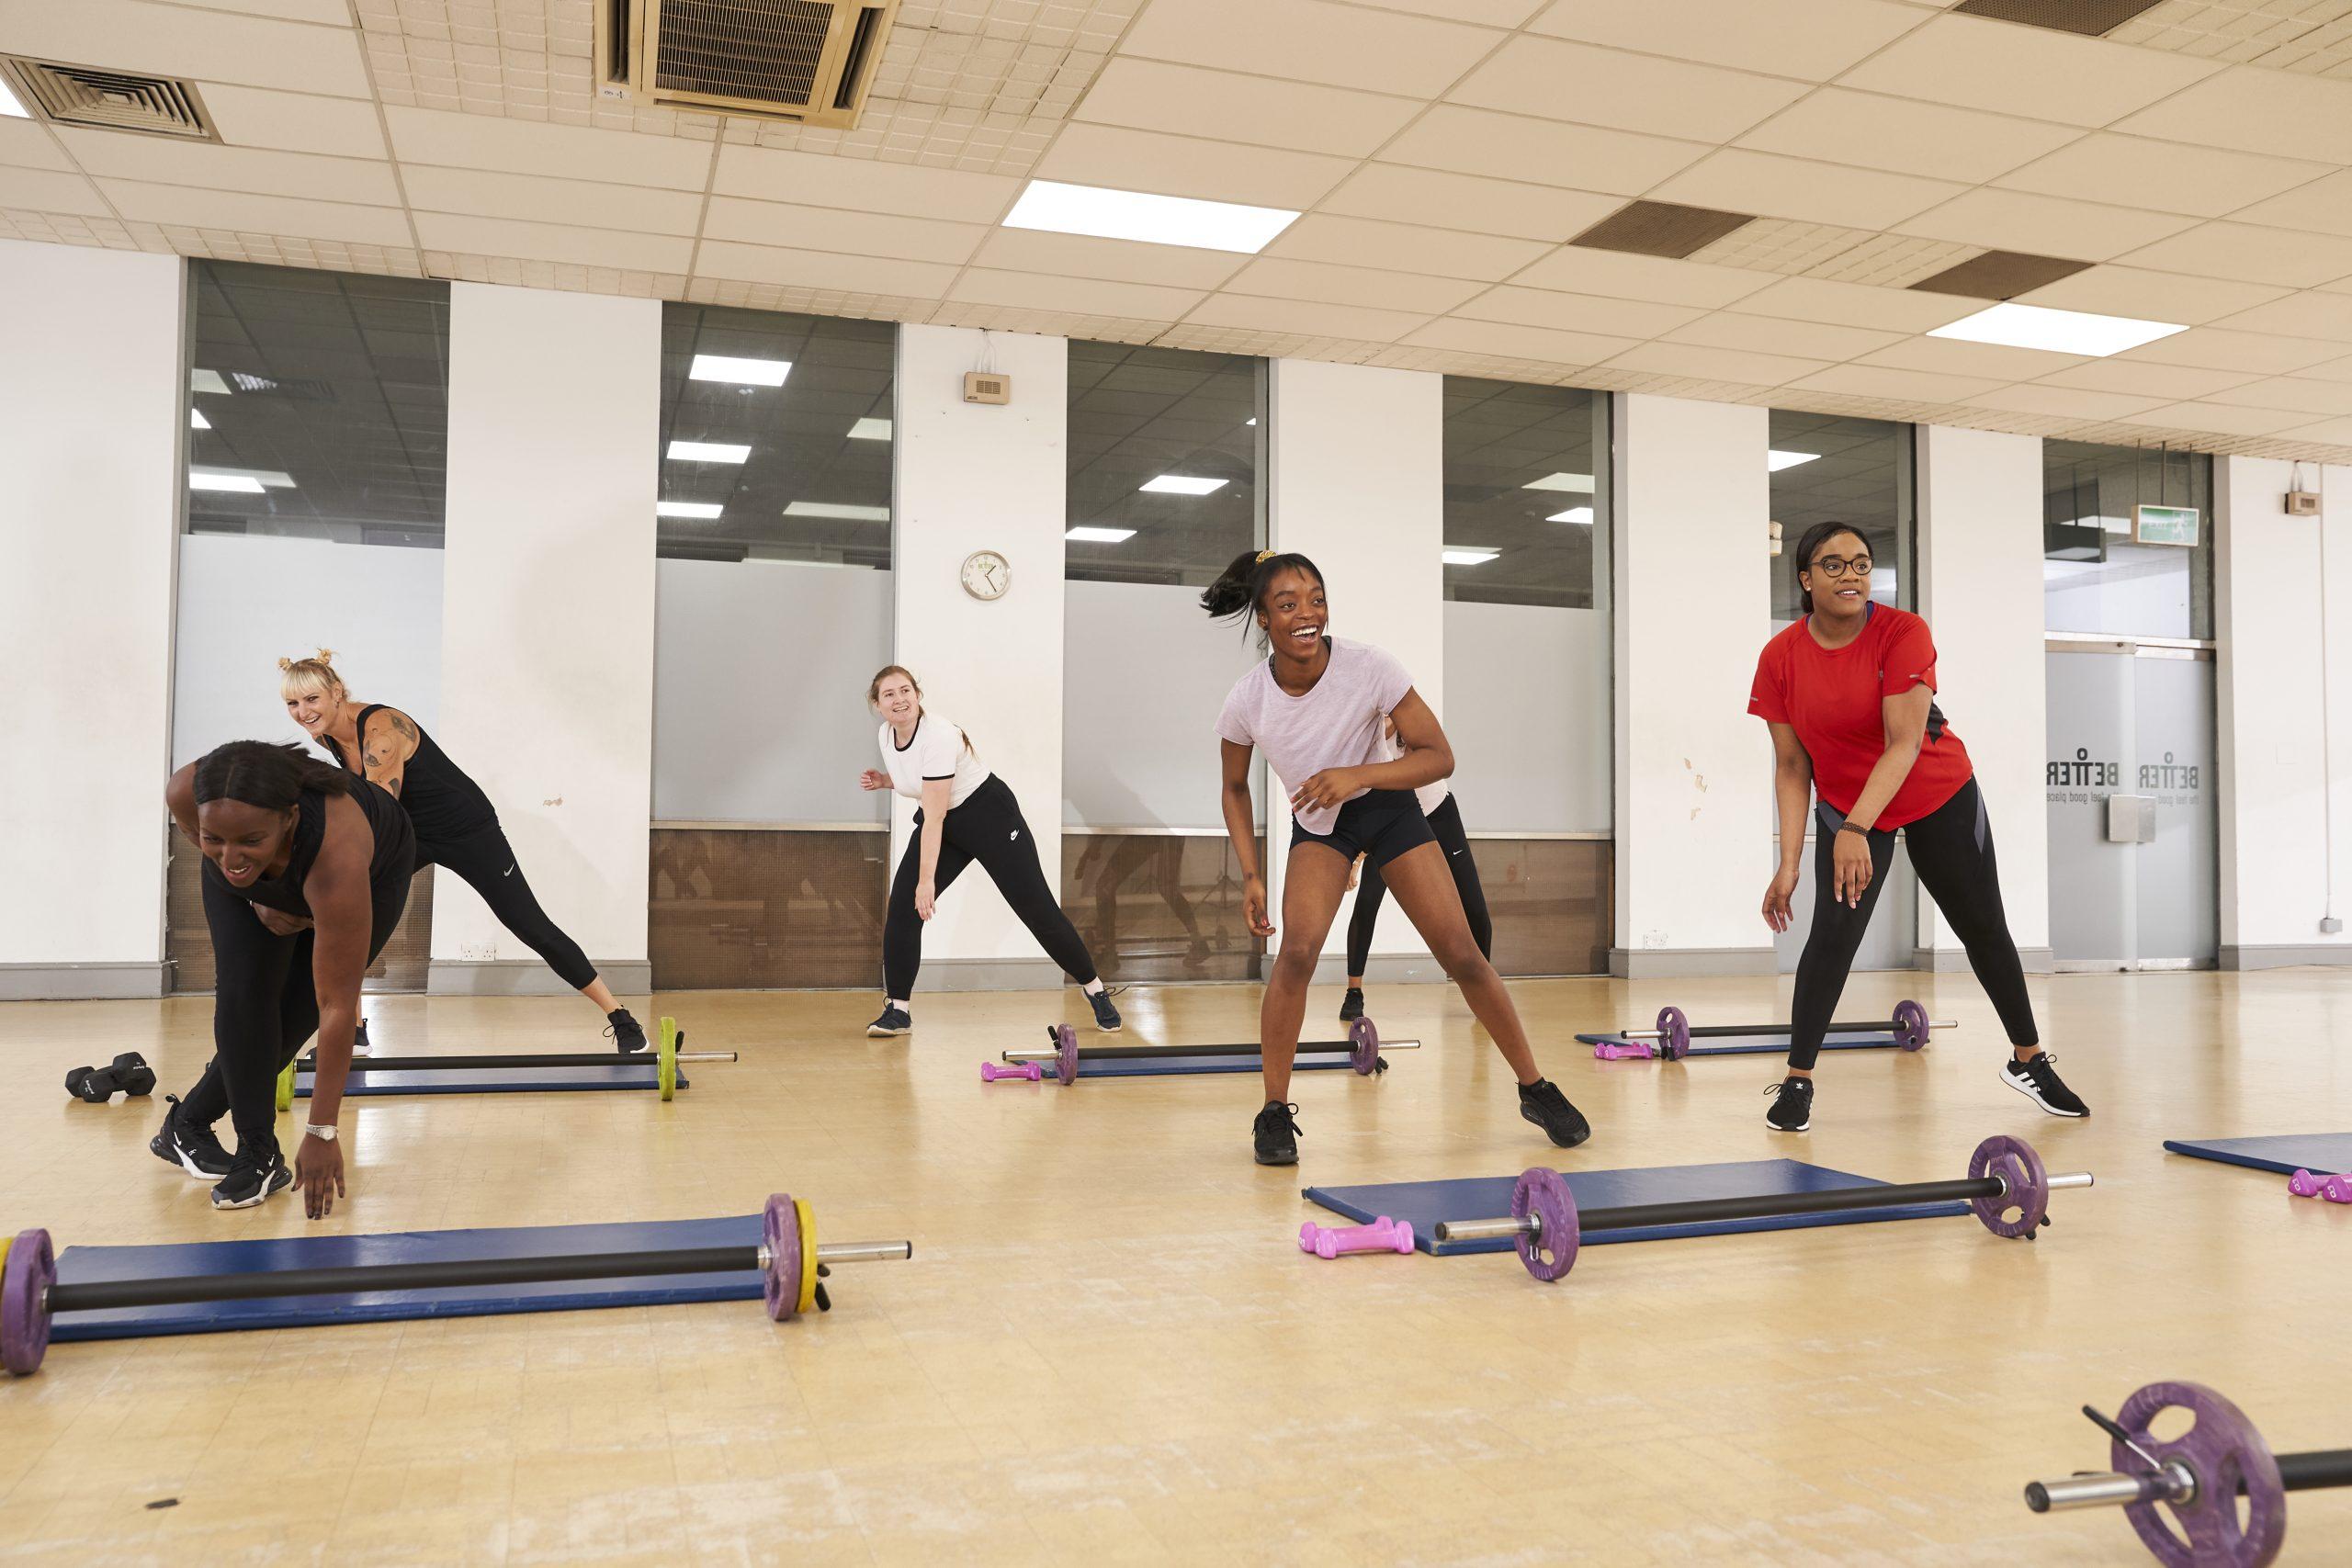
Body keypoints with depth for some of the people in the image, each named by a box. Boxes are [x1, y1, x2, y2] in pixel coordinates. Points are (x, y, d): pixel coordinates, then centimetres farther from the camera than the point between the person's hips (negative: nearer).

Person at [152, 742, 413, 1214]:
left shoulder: (336, 852, -47)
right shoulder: (186, 794, -38)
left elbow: (337, 1007, -41)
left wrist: (321, 1135, -39)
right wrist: (258, 899, -19)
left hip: (373, 871, -3)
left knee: (296, 1013, -8)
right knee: (244, 993, -16)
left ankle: (187, 1124, 14)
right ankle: (258, 1155, -4)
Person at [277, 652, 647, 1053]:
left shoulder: (381, 731, -31)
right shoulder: (323, 735, -6)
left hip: (466, 828, -7)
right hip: (410, 831, 8)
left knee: (531, 926, -6)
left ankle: (618, 1015, 4)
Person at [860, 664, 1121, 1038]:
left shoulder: (936, 737, -29)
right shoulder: (885, 736, -4)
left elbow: (933, 819, -30)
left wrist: (927, 880, -31)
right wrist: (882, 781, -4)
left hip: (989, 815, -7)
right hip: (941, 822, 7)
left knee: (1036, 907, -3)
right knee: (902, 906, -10)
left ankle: (1095, 990, 15)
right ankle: (898, 1009, -1)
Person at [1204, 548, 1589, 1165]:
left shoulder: (1369, 667, -27)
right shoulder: (1245, 702, -21)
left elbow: (1439, 757, -23)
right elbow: (1235, 789, -2)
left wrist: (1356, 777, -37)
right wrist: (1250, 876, -10)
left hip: (1389, 807, 0)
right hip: (1316, 824, 0)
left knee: (1462, 954, -3)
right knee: (1297, 951, -22)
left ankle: (1536, 1090, 16)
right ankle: (1275, 1111, -6)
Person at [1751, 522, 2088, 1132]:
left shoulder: (1903, 632, -23)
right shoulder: (1781, 657, -15)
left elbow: (1904, 743, -30)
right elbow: (1791, 767, -10)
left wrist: (1856, 830, -41)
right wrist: (1789, 863, -17)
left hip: (1940, 796, 0)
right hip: (1845, 806, 1)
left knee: (1984, 929, 9)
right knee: (1833, 931, -16)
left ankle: (2029, 1060, 30)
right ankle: (1797, 1082, -7)